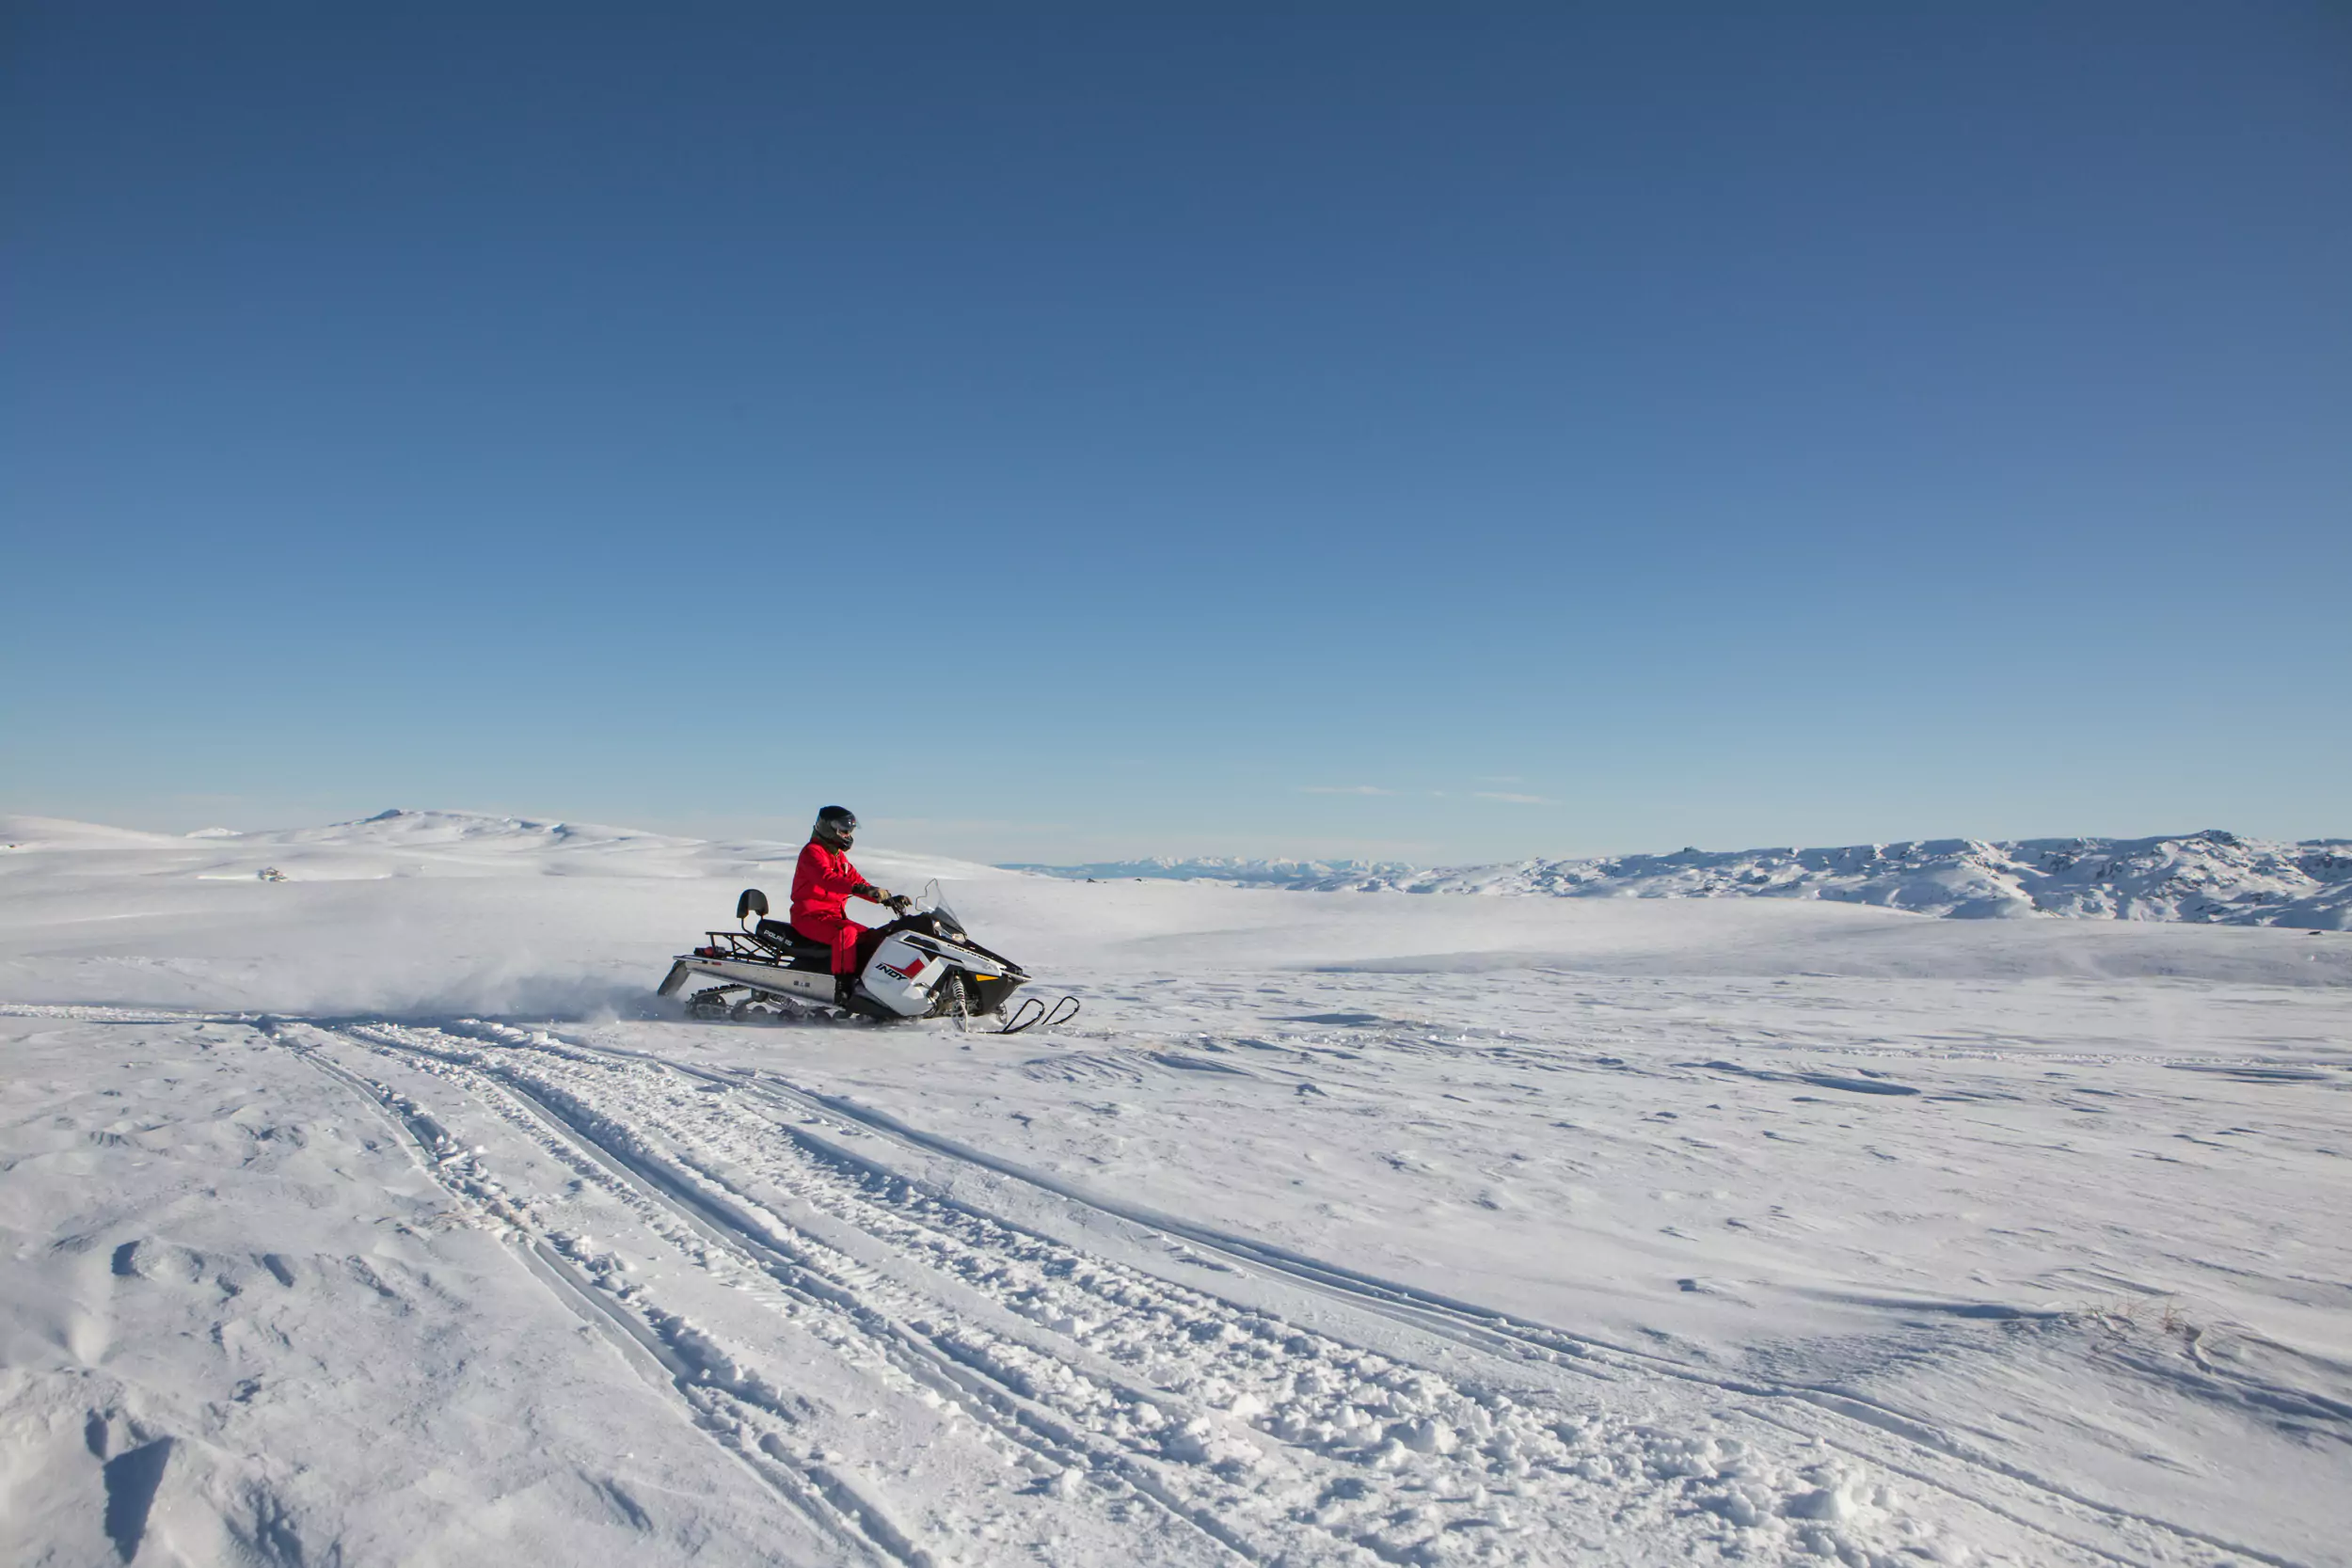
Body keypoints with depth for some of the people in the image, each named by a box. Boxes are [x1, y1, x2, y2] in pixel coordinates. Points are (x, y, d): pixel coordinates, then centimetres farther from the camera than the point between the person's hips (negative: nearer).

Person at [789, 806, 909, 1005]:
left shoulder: (838, 855, 20)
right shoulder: (812, 852, -12)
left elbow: (856, 879, 17)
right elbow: (827, 878, -30)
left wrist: (887, 899, 4)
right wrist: (860, 888, -45)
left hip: (833, 915, 10)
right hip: (809, 916, -10)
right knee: (846, 933, -33)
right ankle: (844, 987, -39)